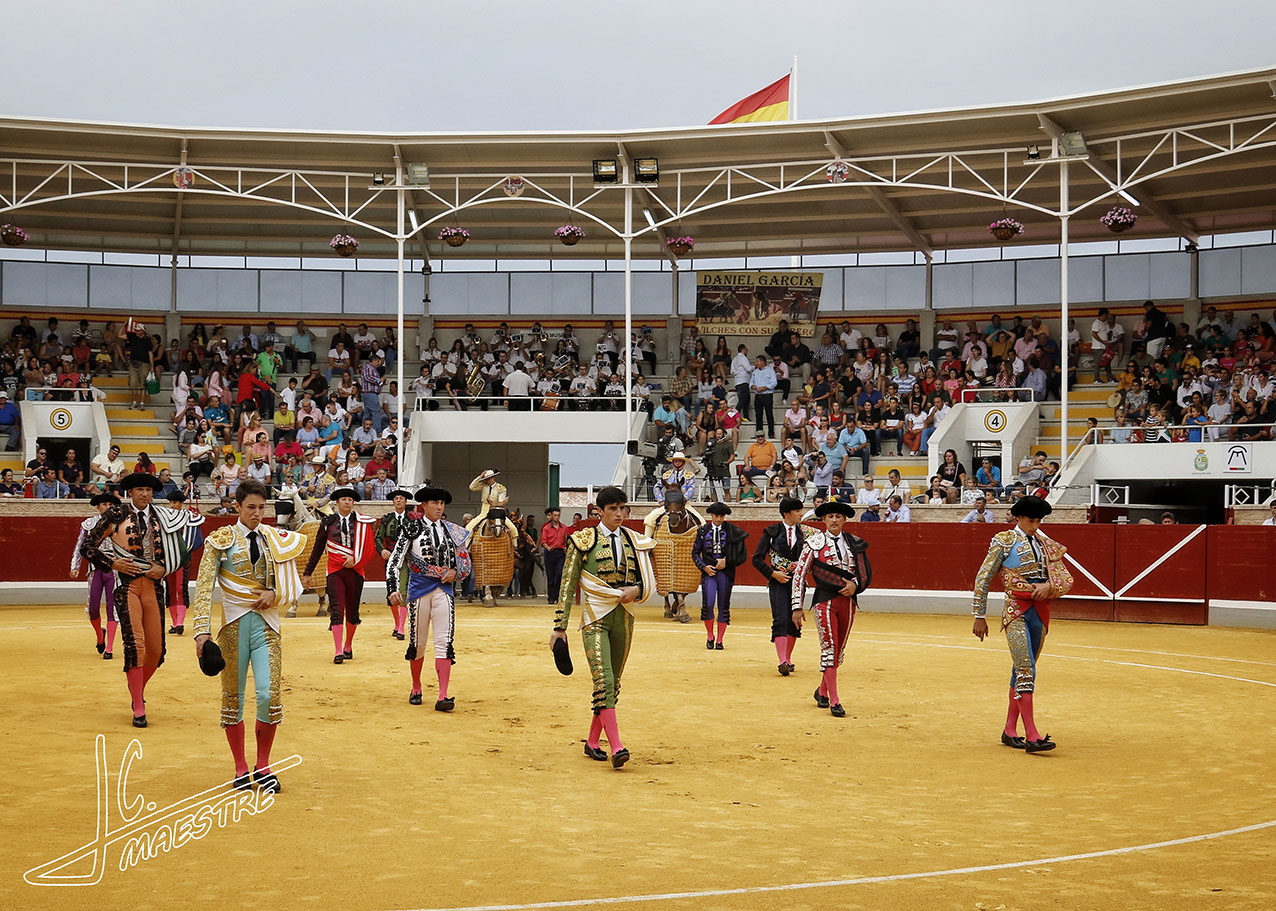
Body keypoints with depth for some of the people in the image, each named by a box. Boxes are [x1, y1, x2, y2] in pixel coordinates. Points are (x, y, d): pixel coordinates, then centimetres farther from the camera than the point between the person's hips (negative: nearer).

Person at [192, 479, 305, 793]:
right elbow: (204, 588, -5)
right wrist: (202, 631, -15)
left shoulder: (278, 539, 9)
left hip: (267, 625, 2)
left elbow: (293, 585, 16)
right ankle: (241, 768, 17)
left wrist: (274, 593, -6)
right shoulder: (221, 540, 0)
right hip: (234, 625, -1)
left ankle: (262, 767, 9)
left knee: (270, 695, -8)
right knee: (233, 697, 4)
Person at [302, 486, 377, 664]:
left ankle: (348, 647, 26)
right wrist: (307, 573, 11)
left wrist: (355, 558, -13)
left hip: (355, 570, 1)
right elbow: (318, 549, 10)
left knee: (352, 610, 8)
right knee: (336, 609, -11)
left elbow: (369, 546, 1)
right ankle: (338, 651, -15)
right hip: (335, 571, -1)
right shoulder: (328, 522, 5)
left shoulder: (362, 522, 4)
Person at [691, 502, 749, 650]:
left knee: (724, 606, 4)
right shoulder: (703, 531, 6)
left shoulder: (732, 531, 2)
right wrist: (704, 566, -6)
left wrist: (726, 561, -10)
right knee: (708, 604, -13)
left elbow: (742, 555, 2)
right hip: (708, 571, 0)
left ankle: (719, 640, 14)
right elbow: (695, 553, 10)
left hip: (726, 572, 0)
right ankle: (710, 636, 8)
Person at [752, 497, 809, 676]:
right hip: (778, 581, -3)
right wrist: (773, 573, -11)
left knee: (794, 621, 5)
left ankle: (788, 659, 17)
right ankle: (782, 662, -20)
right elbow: (757, 559, -1)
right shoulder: (772, 531, -1)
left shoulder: (803, 533, 8)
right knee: (781, 620, -13)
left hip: (797, 581, 3)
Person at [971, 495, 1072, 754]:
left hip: (1040, 613, 6)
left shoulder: (1046, 545, 15)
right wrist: (980, 616, -2)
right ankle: (1032, 736, -20)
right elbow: (983, 579, 0)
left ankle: (1010, 731, 18)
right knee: (1026, 670, -15)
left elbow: (1066, 578, 13)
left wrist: (1049, 585, -10)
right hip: (1016, 612, -6)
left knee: (1022, 672, 10)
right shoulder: (1004, 542, 0)